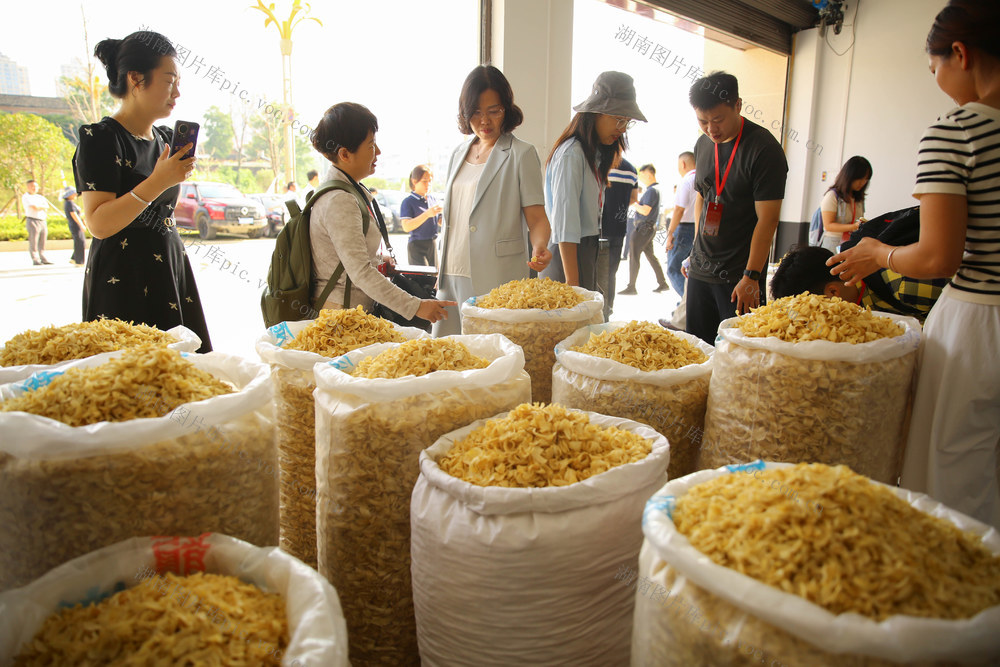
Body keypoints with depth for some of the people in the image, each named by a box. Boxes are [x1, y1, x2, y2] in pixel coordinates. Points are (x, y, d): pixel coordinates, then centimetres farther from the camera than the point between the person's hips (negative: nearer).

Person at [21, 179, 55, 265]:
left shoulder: (40, 197, 20)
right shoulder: (25, 197, -1)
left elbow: (47, 206, 9)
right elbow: (34, 207, -11)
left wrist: (39, 207, -5)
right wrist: (43, 207, 4)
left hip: (43, 220, 6)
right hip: (32, 221, -6)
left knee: (42, 242, 7)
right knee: (33, 242, -6)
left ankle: (43, 259, 11)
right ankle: (35, 260, -6)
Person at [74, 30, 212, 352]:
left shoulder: (165, 138, 13)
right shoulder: (100, 138, -10)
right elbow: (99, 224, -18)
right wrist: (157, 182, -24)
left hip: (171, 274, 7)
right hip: (123, 283, -7)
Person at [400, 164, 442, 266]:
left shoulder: (432, 198, 11)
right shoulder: (408, 202, -8)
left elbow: (440, 222, 15)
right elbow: (406, 227, -20)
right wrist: (427, 214, -28)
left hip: (432, 245, 6)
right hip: (417, 247, -6)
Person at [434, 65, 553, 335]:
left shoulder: (521, 154, -2)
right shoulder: (460, 153, 15)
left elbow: (536, 217, -6)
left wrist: (540, 248, -27)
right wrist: (441, 270, 17)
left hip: (496, 279, -6)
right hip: (452, 276, 6)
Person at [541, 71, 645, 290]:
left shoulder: (595, 154, 17)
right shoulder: (571, 154, -13)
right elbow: (564, 227, -18)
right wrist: (571, 283, -20)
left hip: (586, 253, 9)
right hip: (567, 256, -9)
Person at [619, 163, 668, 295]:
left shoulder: (652, 190, -15)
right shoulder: (653, 189, 16)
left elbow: (645, 211, -22)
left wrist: (633, 204, -10)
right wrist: (635, 203, 9)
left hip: (644, 227, -10)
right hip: (649, 227, 10)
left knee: (633, 255, -7)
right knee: (650, 255, 15)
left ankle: (631, 287, -5)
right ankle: (662, 283, 20)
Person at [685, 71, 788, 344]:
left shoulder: (764, 148, -13)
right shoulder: (703, 144, 8)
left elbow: (767, 219, -16)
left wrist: (751, 277, -19)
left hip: (739, 277, -6)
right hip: (700, 271, 6)